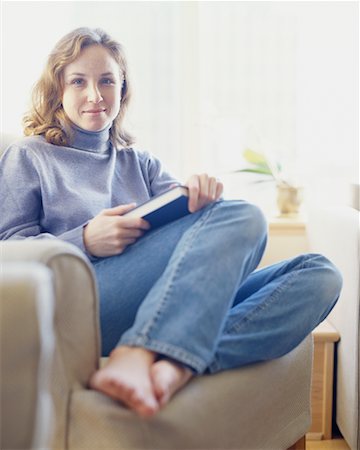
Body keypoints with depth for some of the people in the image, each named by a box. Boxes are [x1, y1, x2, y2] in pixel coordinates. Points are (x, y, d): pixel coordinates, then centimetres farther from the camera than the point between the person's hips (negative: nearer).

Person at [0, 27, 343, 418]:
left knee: (319, 274, -14)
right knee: (243, 217, -23)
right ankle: (138, 357, -40)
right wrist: (85, 242, -14)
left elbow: (182, 211, 14)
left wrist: (201, 192, -11)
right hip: (81, 302, -6)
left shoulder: (140, 163, 30)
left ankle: (178, 365, -34)